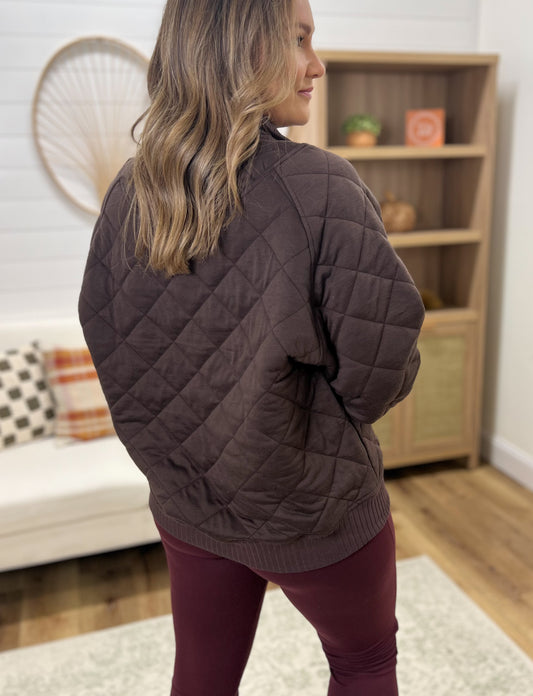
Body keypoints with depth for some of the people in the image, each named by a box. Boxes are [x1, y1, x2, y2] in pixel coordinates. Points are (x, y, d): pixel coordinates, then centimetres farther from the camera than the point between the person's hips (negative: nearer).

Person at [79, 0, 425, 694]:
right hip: (314, 511, -4)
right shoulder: (320, 187, -24)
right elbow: (382, 375, -21)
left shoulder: (128, 193, -7)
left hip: (186, 507, 5)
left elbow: (109, 348, 1)